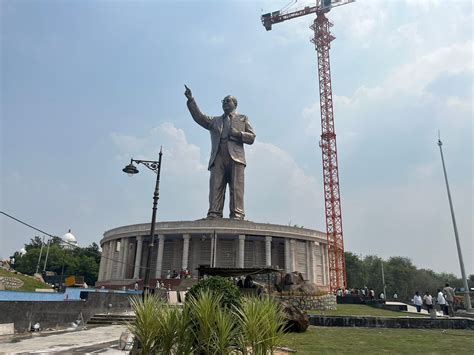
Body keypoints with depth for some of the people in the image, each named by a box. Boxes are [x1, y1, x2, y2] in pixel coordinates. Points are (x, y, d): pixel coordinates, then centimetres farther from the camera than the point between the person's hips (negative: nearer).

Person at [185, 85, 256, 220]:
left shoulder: (242, 118, 25)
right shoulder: (215, 120, 30)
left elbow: (251, 138, 15)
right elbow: (199, 117, 14)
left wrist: (237, 133, -2)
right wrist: (191, 100, 2)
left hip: (235, 157, -2)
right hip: (218, 158, 2)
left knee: (236, 187, -13)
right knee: (215, 187, -11)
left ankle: (237, 216, -18)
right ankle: (213, 216, -17)